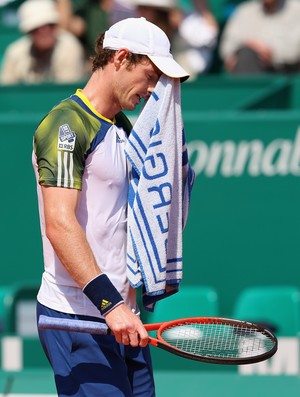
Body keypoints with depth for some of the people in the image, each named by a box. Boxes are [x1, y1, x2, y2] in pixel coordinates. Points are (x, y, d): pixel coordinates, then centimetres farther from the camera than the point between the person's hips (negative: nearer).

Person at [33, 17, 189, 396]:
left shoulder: (123, 128, 17)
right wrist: (110, 303, -28)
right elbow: (60, 225, -22)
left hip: (121, 314, 9)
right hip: (76, 318, -9)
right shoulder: (66, 124, -11)